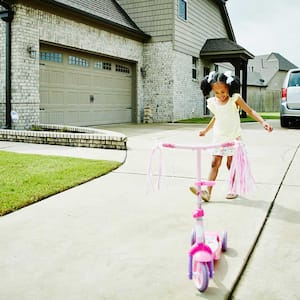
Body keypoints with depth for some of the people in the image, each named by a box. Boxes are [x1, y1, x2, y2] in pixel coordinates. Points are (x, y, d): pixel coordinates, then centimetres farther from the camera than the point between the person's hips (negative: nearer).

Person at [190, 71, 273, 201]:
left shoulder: (235, 99, -10)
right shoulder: (212, 102, 2)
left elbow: (250, 111, -8)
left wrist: (263, 122, -21)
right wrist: (206, 130, 31)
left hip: (233, 137, -3)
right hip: (219, 137, 3)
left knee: (231, 163, 3)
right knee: (215, 163, -2)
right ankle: (208, 192, -6)